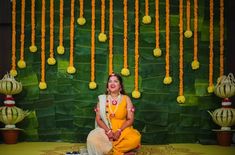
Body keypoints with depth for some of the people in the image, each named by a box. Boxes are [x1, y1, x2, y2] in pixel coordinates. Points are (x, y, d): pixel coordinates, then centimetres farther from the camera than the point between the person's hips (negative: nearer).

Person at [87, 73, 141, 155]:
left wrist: (119, 131, -15)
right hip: (106, 131, 1)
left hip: (123, 130, 0)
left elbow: (130, 119, 0)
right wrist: (108, 131, -15)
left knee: (135, 138, -33)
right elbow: (98, 119, 3)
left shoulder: (126, 99, 4)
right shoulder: (102, 99, 6)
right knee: (92, 139, -32)